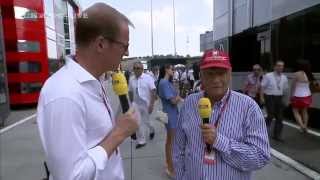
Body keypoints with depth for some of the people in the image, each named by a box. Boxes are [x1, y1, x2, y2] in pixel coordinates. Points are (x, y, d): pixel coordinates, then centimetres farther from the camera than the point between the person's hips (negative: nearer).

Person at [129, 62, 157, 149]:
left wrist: (151, 104, -19)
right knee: (138, 123, 5)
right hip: (136, 104, 3)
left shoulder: (148, 78, -11)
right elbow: (130, 92, 9)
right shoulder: (131, 79, 1)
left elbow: (153, 92, -14)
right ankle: (141, 141, 21)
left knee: (145, 122, 9)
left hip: (146, 104, -3)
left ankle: (151, 130, 41)